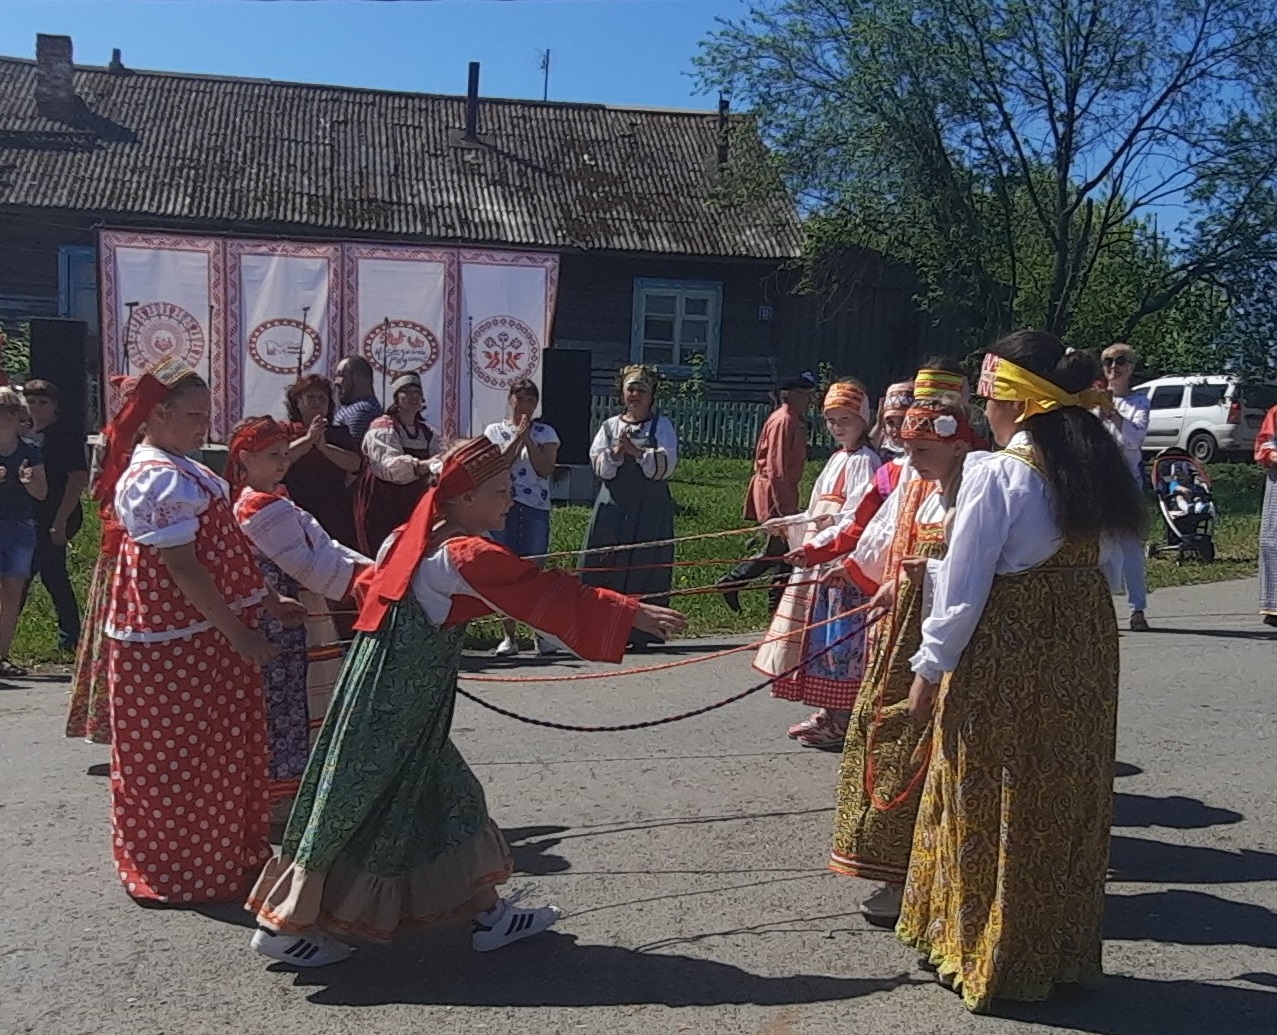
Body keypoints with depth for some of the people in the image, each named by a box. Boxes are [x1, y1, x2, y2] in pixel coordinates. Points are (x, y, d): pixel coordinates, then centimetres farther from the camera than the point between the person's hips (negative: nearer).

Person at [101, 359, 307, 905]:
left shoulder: (180, 470, 14)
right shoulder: (160, 478, -19)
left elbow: (221, 551, 18)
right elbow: (182, 567, -24)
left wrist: (269, 601, 15)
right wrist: (238, 633, -23)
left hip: (207, 636, 10)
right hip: (176, 647, -10)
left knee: (221, 750, 19)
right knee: (180, 758, 3)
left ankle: (226, 857, 33)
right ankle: (182, 873, 17)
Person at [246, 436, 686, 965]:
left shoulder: (416, 537, 6)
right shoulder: (467, 554, -20)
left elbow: (366, 583, 18)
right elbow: (546, 594, -23)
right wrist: (633, 611, -23)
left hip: (402, 709, 9)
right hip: (389, 713, -9)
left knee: (451, 798, 14)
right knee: (350, 809, 4)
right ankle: (283, 926, 18)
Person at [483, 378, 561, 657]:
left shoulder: (545, 433, 9)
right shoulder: (495, 431, 10)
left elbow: (546, 468, -3)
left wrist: (528, 438, -7)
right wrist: (517, 437, -8)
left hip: (536, 508, -1)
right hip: (503, 506, 1)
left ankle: (542, 634, 3)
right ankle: (509, 636, 7)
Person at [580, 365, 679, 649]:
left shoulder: (662, 425, 6)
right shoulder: (610, 425, 13)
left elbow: (666, 464, -8)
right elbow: (599, 466, 2)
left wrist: (635, 451, -17)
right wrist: (616, 452, -15)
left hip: (650, 510, -2)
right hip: (613, 505, 2)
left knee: (645, 568, -2)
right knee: (607, 566, -1)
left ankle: (640, 634, 4)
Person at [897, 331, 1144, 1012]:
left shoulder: (997, 475, -18)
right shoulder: (1091, 464, 4)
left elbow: (961, 586, -15)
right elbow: (1087, 553, 6)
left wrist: (930, 669, -7)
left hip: (1006, 652, -7)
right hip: (1084, 648, 7)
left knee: (993, 809, 7)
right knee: (1067, 802, 17)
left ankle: (985, 958, 22)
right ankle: (1060, 950, 31)